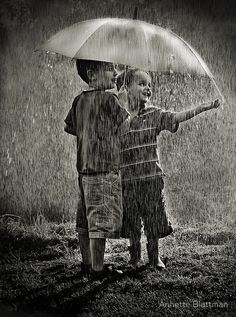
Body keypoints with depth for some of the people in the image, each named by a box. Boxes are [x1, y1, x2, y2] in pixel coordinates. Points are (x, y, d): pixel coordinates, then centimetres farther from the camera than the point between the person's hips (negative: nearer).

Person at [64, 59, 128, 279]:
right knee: (101, 220, -6)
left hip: (83, 167, 8)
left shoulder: (79, 100, 11)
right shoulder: (108, 99, -11)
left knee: (85, 220, 13)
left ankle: (87, 264, 21)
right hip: (105, 168, -8)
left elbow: (69, 127, 22)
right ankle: (97, 269, -4)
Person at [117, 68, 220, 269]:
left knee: (153, 219, 6)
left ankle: (155, 257, 22)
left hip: (152, 177, 1)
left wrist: (203, 108, -21)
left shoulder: (154, 114, 2)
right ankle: (135, 257, 26)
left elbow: (177, 117, -12)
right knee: (131, 221, 8)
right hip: (127, 178, -1)